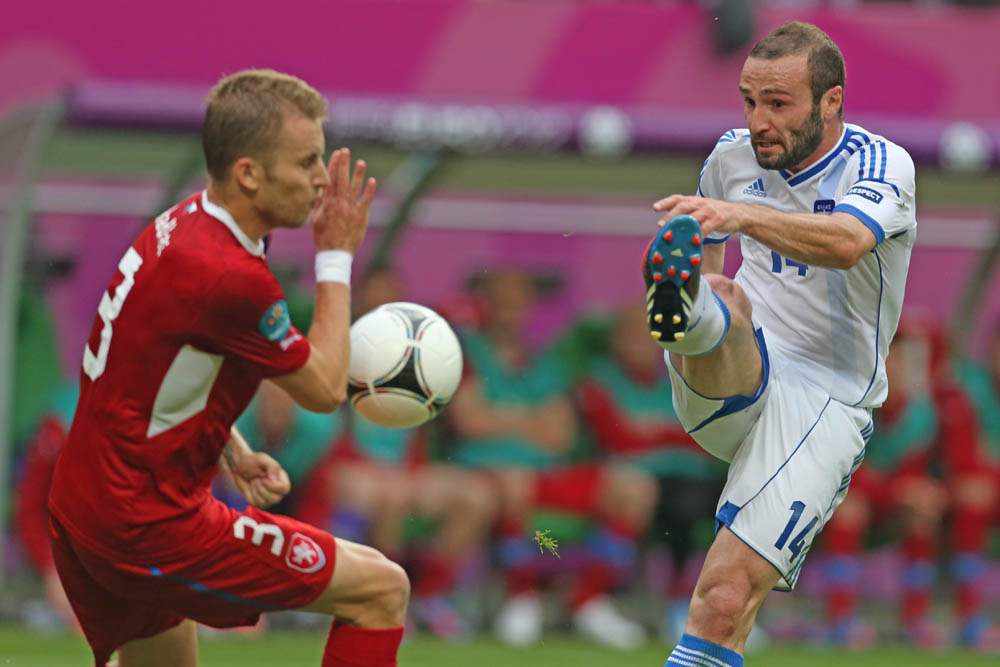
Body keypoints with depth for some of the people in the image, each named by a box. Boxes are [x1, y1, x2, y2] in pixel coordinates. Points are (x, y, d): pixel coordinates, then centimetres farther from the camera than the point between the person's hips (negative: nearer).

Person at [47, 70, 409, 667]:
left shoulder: (180, 225, 6)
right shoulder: (230, 278, -23)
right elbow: (325, 388, -8)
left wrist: (236, 457, 11)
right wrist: (337, 259, 0)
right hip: (152, 528, -10)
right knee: (382, 589, -5)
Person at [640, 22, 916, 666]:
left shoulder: (882, 165, -7)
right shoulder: (732, 157, 9)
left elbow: (846, 243, -31)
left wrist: (742, 216, -47)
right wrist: (702, 282, 5)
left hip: (824, 401, -3)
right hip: (733, 378, 3)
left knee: (727, 599, -18)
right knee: (725, 300, -34)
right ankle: (685, 318, -67)